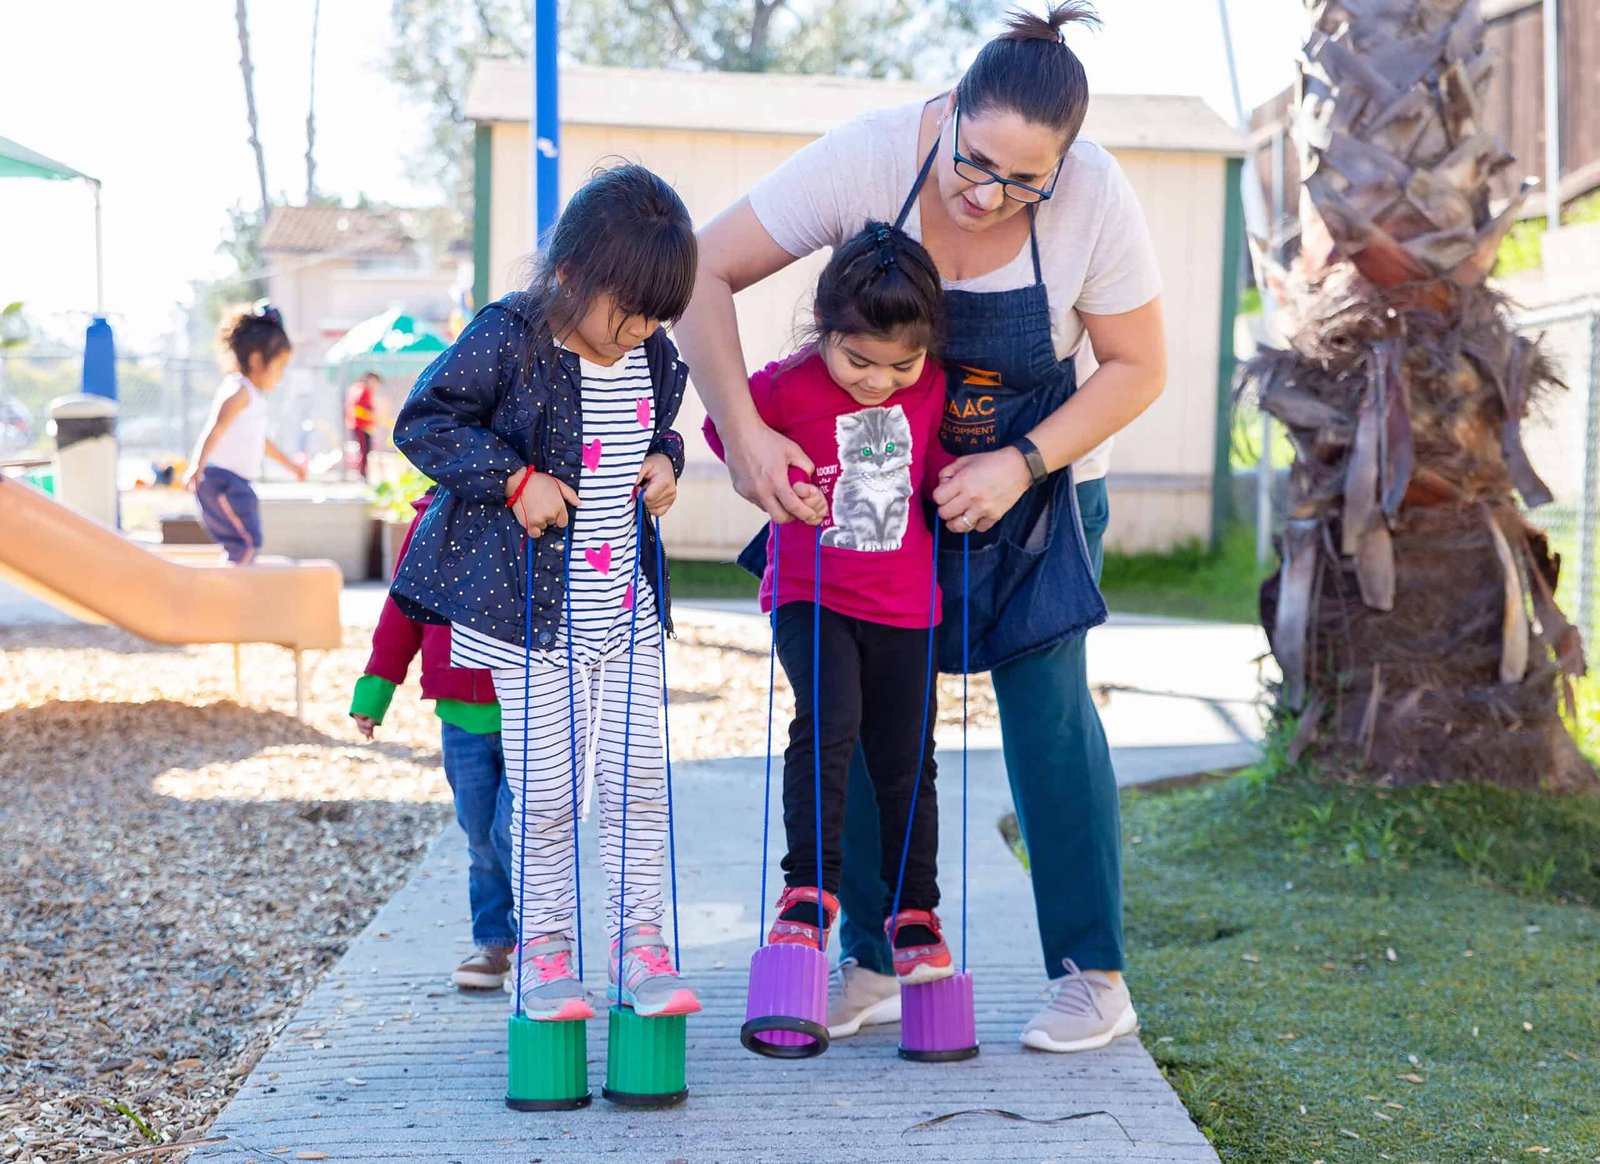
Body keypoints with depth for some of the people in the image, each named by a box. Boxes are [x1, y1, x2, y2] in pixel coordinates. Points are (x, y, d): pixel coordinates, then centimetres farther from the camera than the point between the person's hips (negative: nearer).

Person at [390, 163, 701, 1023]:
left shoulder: (652, 356, 3)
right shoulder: (507, 341, -15)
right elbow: (422, 423, -11)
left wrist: (664, 459, 1)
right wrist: (512, 480, -19)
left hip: (627, 610, 5)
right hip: (532, 612, -5)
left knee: (637, 779, 2)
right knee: (546, 791, 1)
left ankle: (639, 943, 13)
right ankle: (543, 947, 16)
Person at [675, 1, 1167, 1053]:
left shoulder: (1096, 199, -26)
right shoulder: (869, 159, -27)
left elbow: (1137, 367, -13)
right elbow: (703, 275, -23)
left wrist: (1021, 466, -24)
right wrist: (744, 433, -33)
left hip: (1037, 474, -1)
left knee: (1046, 700, -10)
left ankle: (1094, 980, 0)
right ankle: (872, 968, 10)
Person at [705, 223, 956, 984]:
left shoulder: (931, 387, -1)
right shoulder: (787, 386, -12)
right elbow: (724, 426, 3)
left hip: (903, 604, 3)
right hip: (810, 592, -3)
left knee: (906, 758, 8)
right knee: (828, 724, -24)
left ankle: (914, 913, 21)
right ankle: (809, 890, -14)